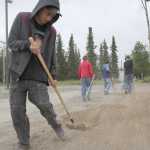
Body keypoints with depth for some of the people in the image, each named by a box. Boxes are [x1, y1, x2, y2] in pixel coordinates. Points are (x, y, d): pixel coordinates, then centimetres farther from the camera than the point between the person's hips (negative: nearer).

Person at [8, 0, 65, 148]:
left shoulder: (51, 31, 2)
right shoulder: (21, 18, -3)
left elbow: (51, 55, 10)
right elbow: (11, 43, -6)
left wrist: (53, 75, 6)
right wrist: (28, 44, -23)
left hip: (38, 76, 0)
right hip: (18, 74, 0)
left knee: (44, 105, -10)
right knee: (17, 111, -2)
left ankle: (55, 124, 22)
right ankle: (24, 143, 16)